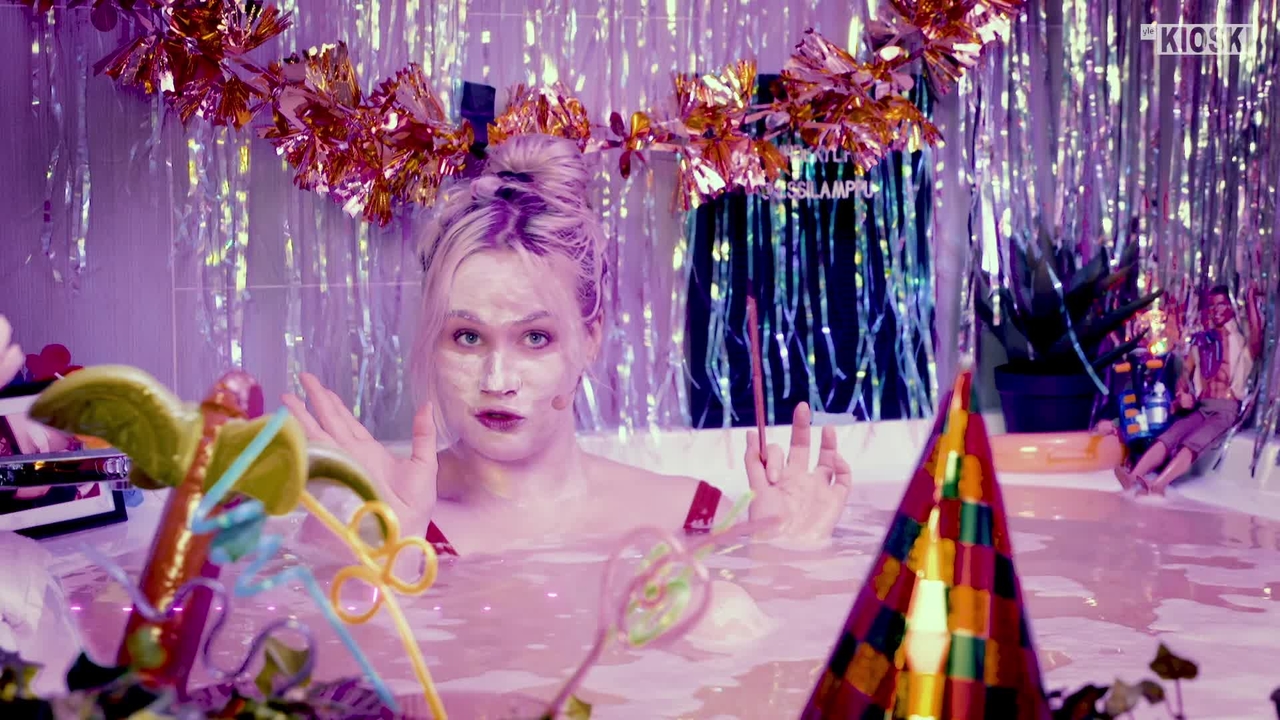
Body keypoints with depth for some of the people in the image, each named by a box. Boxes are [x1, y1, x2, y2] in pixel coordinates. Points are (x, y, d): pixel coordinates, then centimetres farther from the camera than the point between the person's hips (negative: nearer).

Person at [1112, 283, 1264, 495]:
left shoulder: (1242, 341, 6)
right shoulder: (1201, 341, 20)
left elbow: (1257, 330, -17)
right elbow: (1185, 373, 19)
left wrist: (1251, 297, -16)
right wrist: (1182, 394, -1)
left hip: (1226, 410, -4)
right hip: (1200, 408, 4)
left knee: (1191, 444, -29)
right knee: (1167, 437, -23)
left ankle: (1156, 485, -50)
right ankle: (1133, 478, -43)